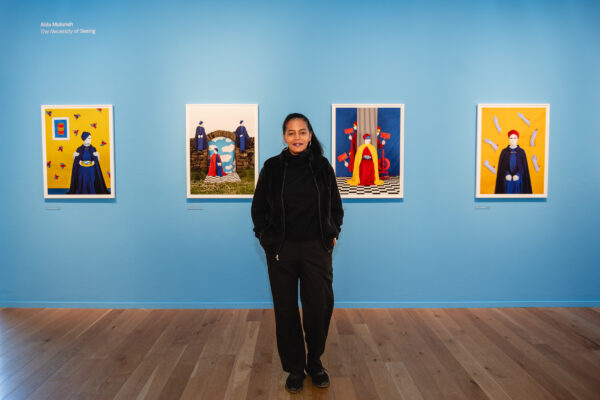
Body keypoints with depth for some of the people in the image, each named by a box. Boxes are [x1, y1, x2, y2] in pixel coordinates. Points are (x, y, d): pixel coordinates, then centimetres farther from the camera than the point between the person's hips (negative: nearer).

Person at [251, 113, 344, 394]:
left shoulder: (322, 166, 2)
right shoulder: (272, 167, -1)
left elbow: (336, 207, 11)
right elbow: (258, 208, 6)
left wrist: (333, 235, 2)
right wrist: (266, 238, -1)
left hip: (317, 249, 1)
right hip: (281, 251, 0)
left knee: (319, 308, 3)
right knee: (286, 310, 7)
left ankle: (315, 363, 29)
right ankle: (294, 368, 25)